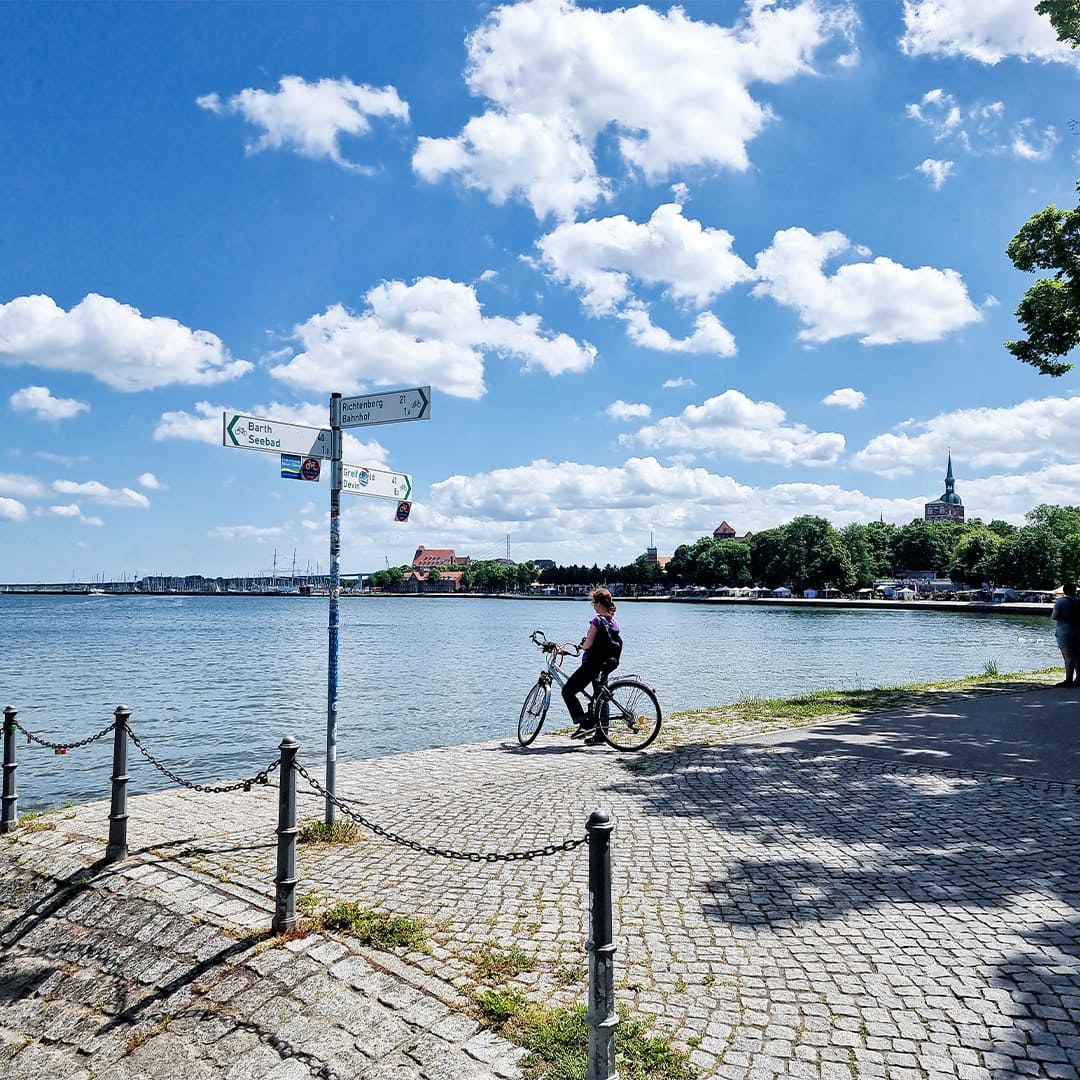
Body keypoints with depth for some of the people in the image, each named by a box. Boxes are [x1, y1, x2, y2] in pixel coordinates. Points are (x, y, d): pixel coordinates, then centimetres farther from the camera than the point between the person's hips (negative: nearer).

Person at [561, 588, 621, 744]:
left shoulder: (597, 620, -16)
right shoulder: (615, 623, 8)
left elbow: (588, 644, -20)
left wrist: (581, 645, 1)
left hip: (591, 665, -9)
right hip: (605, 666, 9)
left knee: (567, 692, -1)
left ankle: (584, 725, -8)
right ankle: (600, 735, 18)